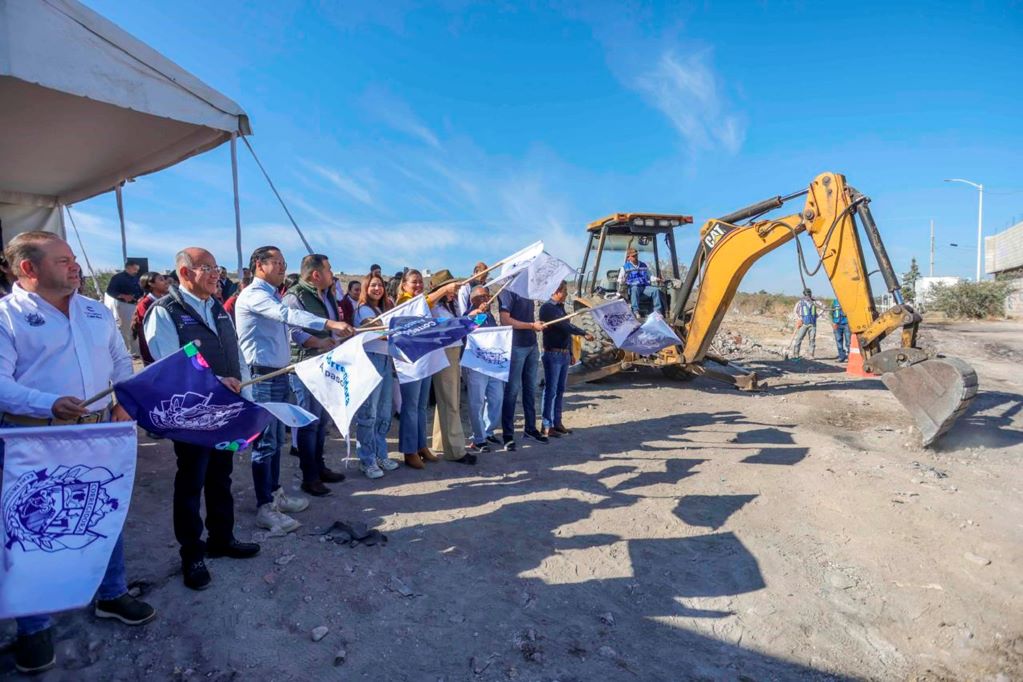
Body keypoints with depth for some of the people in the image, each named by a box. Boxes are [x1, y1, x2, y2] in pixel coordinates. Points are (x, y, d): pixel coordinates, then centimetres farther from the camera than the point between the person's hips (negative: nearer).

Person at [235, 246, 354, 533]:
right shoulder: (253, 294, -14)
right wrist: (330, 324, -40)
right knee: (265, 442, -4)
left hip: (278, 374, 10)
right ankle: (264, 508, 5)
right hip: (262, 377, -9)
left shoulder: (273, 296, 17)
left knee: (277, 439, 16)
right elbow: (288, 314, -31)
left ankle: (274, 494, 28)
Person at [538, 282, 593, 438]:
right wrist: (584, 333, -24)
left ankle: (557, 423, 19)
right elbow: (564, 326, -21)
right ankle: (547, 426, 2)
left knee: (560, 390, 11)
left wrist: (570, 353, 19)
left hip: (564, 354, 8)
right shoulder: (547, 308, -11)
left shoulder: (561, 308, 16)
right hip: (553, 354, -8)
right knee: (550, 390, -4)